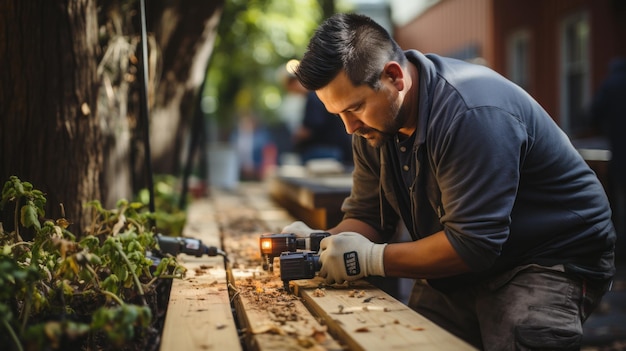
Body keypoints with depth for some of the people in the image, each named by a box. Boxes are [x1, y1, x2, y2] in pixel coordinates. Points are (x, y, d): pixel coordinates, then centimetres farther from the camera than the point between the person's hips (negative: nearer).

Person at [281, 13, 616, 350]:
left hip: (552, 261, -7)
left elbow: (472, 245, -29)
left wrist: (370, 258, -28)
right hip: (464, 270, 7)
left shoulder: (474, 114, -30)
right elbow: (367, 216, 3)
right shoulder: (373, 121, -3)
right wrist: (320, 242, -17)